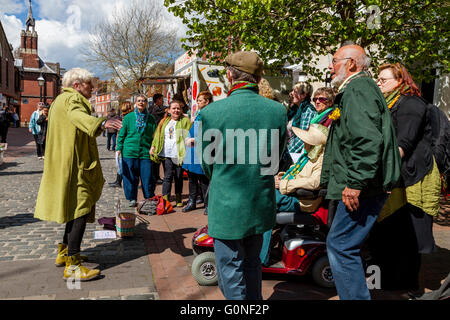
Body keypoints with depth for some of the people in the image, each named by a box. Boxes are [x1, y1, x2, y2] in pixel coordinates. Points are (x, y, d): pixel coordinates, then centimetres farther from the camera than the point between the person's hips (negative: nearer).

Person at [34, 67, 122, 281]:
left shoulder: (60, 99, 23)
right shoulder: (73, 98, -10)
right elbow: (77, 115, -33)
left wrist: (95, 131, 44)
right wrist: (102, 123, -52)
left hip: (63, 164, 11)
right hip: (74, 165, -11)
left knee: (76, 208, 17)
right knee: (81, 209, -11)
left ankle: (64, 252, 27)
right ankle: (72, 266, -11)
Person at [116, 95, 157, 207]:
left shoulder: (150, 118, 8)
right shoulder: (128, 117, 6)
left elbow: (154, 135, 10)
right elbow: (121, 134, 8)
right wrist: (119, 148, 2)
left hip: (146, 152, 0)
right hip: (130, 151, 0)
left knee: (147, 177, 1)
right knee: (130, 177, 5)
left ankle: (150, 199, 17)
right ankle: (132, 199, 18)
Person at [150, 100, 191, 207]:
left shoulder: (185, 121, 3)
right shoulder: (164, 121, 16)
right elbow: (158, 135, 20)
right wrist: (153, 146, 8)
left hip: (179, 155, -2)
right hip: (166, 154, 2)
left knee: (179, 177, 7)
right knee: (167, 176, -3)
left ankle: (178, 199, 22)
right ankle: (165, 199, -2)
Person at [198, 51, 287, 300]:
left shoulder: (211, 112, -15)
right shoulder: (278, 111, -6)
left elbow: (207, 163, -2)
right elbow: (276, 158, 5)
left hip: (226, 205, -4)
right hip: (261, 203, 5)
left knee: (230, 272, 11)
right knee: (252, 263, 24)